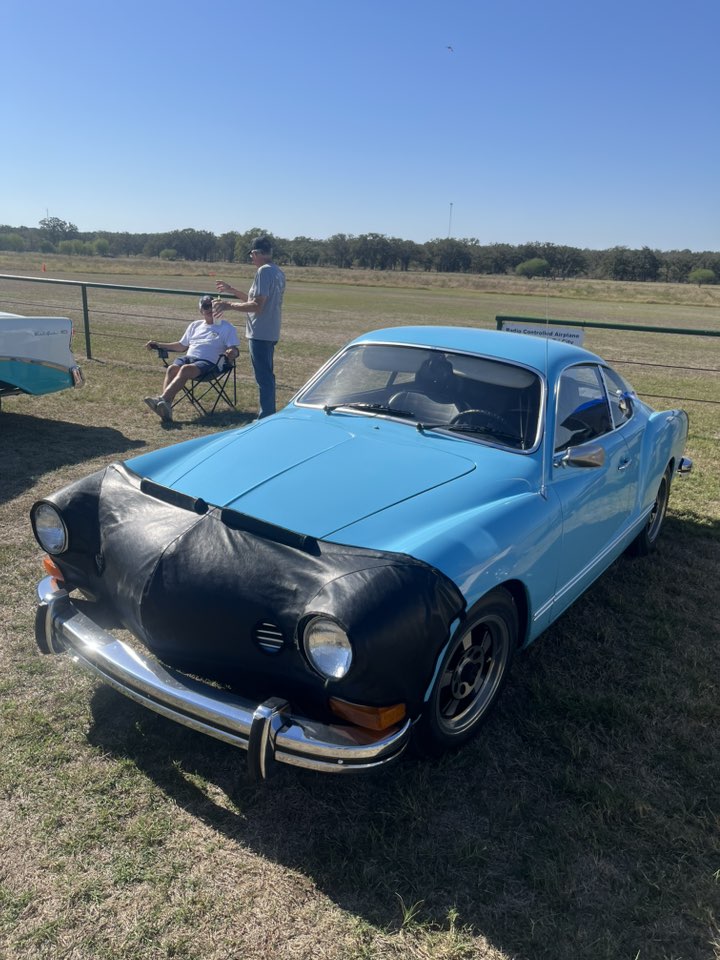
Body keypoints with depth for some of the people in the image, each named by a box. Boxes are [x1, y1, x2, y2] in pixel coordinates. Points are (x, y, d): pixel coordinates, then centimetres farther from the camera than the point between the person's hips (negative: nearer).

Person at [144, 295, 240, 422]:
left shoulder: (227, 328, 13)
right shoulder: (195, 325, 28)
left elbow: (234, 349, 2)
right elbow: (181, 346, 33)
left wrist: (232, 352, -24)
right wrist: (158, 345, 23)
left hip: (208, 361, -5)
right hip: (188, 357, 5)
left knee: (185, 369, -36)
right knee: (172, 368, -29)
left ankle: (162, 399, -48)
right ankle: (166, 408, -46)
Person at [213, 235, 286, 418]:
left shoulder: (264, 271, -16)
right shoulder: (277, 271, 13)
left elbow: (257, 305, -22)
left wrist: (228, 305, -15)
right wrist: (231, 290, 23)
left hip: (260, 333, -10)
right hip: (270, 332, 10)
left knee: (263, 377, -4)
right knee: (267, 376, 19)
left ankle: (266, 418, 1)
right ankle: (269, 414, 28)